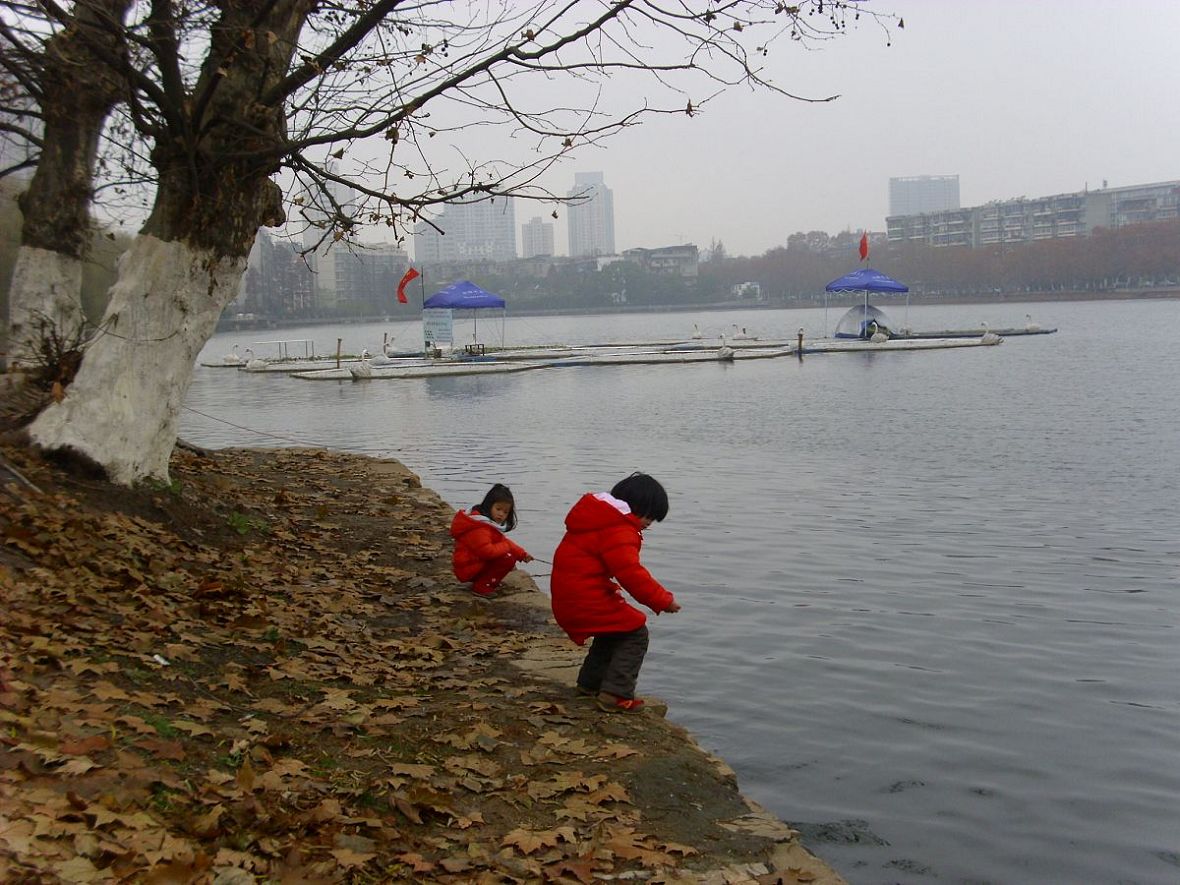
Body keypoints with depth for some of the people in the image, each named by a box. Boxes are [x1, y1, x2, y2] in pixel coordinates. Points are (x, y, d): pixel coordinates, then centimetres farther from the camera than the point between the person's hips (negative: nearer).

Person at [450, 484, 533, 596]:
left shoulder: (490, 523, 12)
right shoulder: (479, 528, -23)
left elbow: (502, 541, 17)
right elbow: (487, 551, -32)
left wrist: (522, 553, 6)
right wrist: (507, 546, -16)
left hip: (477, 564, 10)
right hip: (467, 569, -10)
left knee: (511, 554, 10)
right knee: (508, 558, -20)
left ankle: (481, 581, 9)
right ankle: (482, 587, -12)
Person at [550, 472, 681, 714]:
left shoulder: (597, 517, 17)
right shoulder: (619, 531, -17)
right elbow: (631, 573, -24)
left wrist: (612, 587, 23)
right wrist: (663, 600, -17)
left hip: (567, 599, 10)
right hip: (587, 601, -10)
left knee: (614, 631, 27)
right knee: (635, 633, -3)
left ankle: (589, 684, 36)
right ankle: (616, 694, -8)